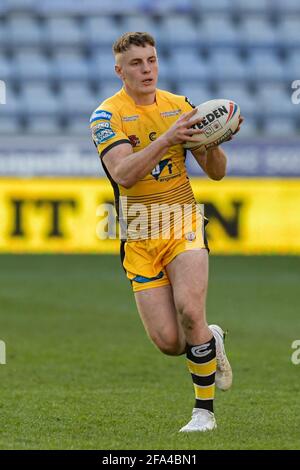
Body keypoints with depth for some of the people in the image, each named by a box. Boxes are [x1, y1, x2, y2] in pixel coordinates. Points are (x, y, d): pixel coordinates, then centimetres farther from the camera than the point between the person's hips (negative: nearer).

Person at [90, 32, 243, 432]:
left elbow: (216, 172, 8)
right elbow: (124, 174, -23)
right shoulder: (107, 116, -6)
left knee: (189, 312, -24)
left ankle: (205, 411, -11)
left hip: (183, 226, 1)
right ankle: (211, 340, 28)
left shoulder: (180, 107, 6)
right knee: (168, 341, -8)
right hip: (139, 239, -1)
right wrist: (167, 138, -34)